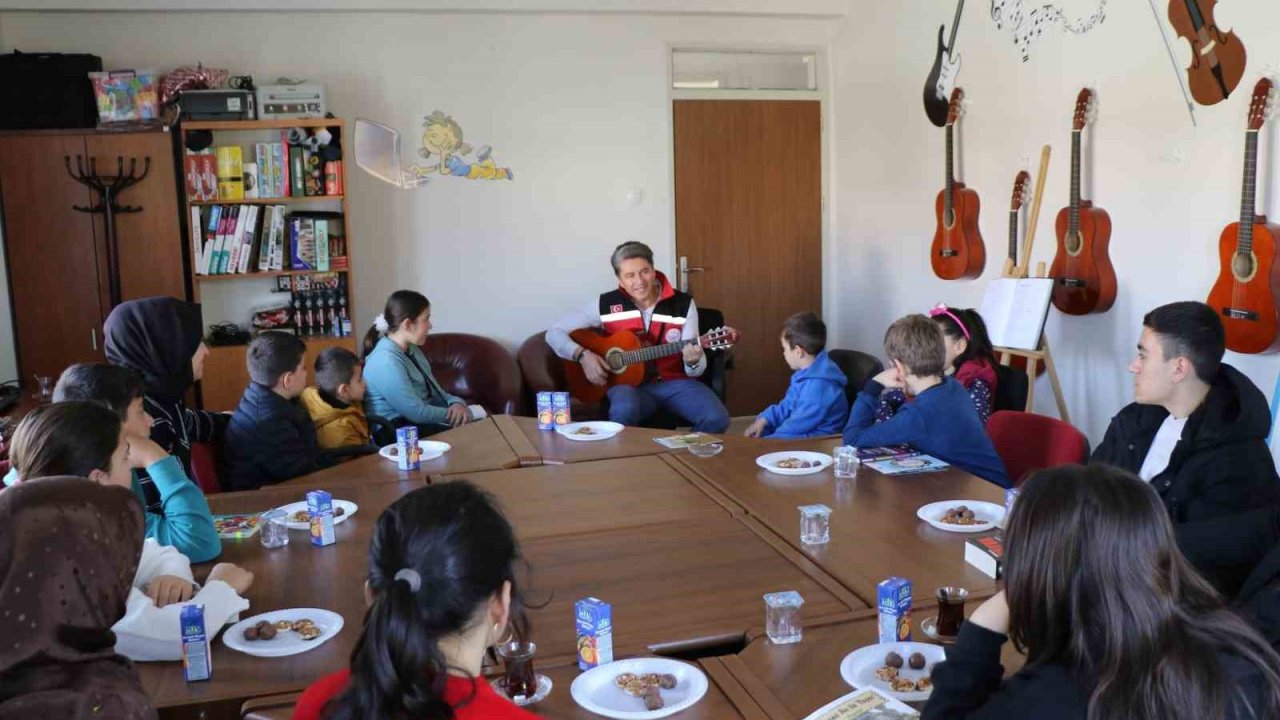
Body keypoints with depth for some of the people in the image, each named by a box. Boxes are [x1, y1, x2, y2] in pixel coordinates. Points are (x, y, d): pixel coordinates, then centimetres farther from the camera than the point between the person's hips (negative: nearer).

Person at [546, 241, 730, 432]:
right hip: (629, 382, -1)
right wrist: (582, 354, -14)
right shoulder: (606, 305, -2)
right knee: (624, 412, -38)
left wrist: (692, 361, -26)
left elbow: (695, 371, -2)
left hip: (675, 382, 2)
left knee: (716, 419, -26)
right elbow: (554, 333, 3)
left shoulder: (683, 304, -2)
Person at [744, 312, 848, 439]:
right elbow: (787, 406, 19)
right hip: (798, 433, 11)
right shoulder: (806, 373, 9)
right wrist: (764, 420, 4)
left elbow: (799, 425, -25)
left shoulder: (818, 385, -27)